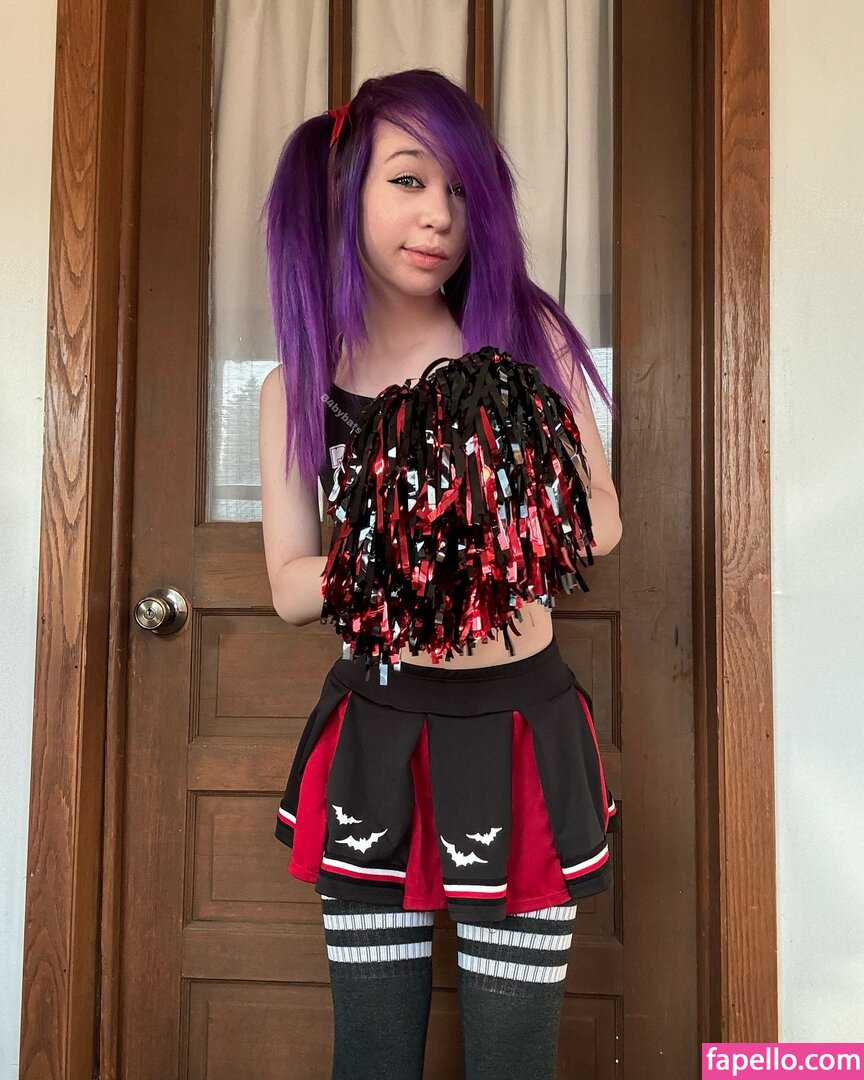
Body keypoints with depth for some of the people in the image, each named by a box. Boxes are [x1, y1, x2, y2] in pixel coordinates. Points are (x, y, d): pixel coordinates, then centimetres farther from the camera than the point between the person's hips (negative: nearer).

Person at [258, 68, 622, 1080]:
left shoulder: (528, 334, -2)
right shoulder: (296, 385, 0)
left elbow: (604, 518, 1)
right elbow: (290, 587, -1)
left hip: (519, 731, 0)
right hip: (373, 738, 1)